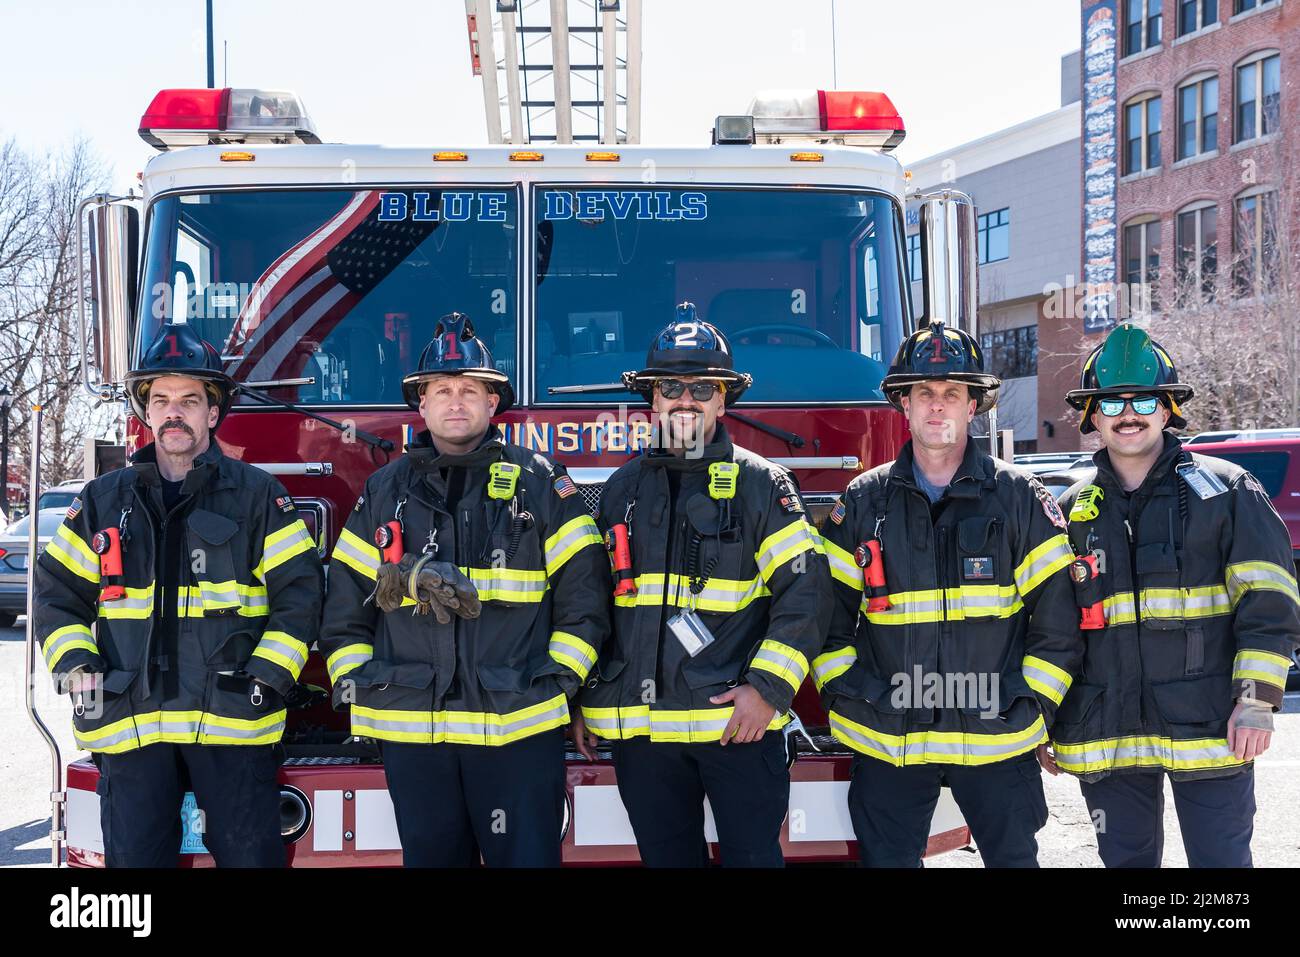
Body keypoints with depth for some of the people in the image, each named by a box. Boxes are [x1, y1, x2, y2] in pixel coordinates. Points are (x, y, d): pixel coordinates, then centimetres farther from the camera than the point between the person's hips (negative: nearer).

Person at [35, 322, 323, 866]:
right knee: (133, 857, 5)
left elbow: (300, 591, 3)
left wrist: (269, 677, -7)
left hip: (232, 721, -2)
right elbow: (57, 592, 15)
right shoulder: (103, 499, 13)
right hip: (129, 725, 2)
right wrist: (74, 667, -1)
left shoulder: (257, 495, 5)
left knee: (250, 854, 1)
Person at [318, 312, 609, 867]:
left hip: (519, 731, -2)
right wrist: (354, 686, 5)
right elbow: (346, 602, 12)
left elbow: (584, 595, 2)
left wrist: (559, 680, -5)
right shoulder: (385, 490, 10)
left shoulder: (539, 484, 3)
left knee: (525, 856, 1)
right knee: (430, 857, 11)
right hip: (411, 734, 3)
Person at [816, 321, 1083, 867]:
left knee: (1014, 857, 7)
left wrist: (1034, 707, -3)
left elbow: (1057, 623, 2)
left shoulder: (1020, 499, 2)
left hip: (998, 740, -1)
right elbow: (827, 615, 9)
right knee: (886, 860, 7)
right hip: (886, 741, 1)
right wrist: (846, 696, 1)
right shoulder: (863, 501, 5)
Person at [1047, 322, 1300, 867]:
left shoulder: (1226, 490, 1)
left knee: (1222, 858, 1)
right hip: (1105, 738, 3)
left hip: (1207, 730, -3)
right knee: (1126, 859, 12)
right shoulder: (1073, 511, 10)